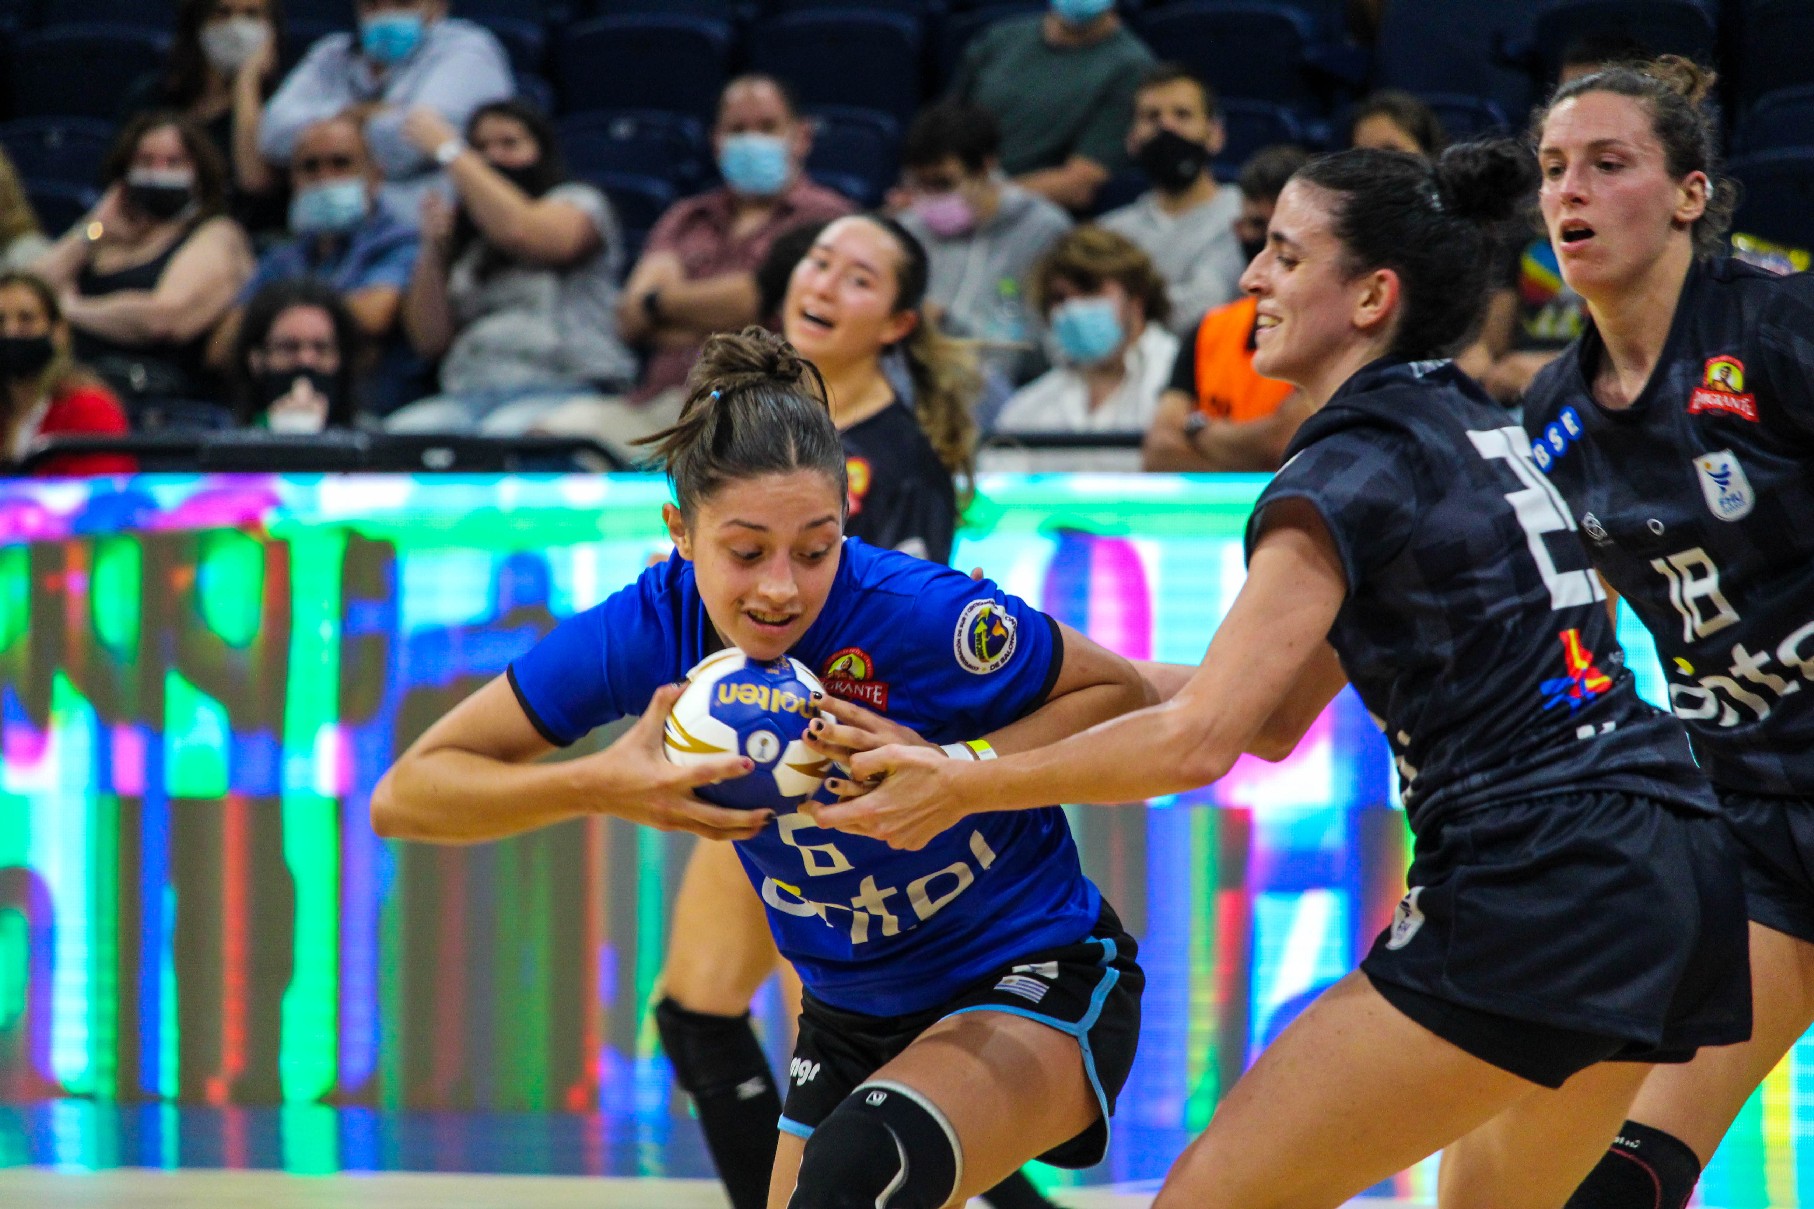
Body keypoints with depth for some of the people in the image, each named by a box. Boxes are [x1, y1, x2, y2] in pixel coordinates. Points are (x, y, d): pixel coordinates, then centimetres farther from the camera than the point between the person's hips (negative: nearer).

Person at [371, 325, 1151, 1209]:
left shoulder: (924, 614, -28)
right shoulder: (647, 630, -17)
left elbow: (1122, 694, -11)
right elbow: (403, 797, -13)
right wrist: (601, 787, -30)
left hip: (1039, 988, -5)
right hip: (852, 1018, 6)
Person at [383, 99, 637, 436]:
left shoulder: (576, 203, 13)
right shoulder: (465, 239, 25)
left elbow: (519, 231, -12)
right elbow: (430, 341, 16)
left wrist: (448, 150, -4)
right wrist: (435, 248, 5)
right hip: (469, 394, 4)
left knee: (501, 434, -39)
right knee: (400, 430, -30)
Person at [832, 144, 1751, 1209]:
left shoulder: (1352, 470, -8)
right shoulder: (1475, 431, 19)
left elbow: (1196, 741, -14)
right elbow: (1272, 715, 23)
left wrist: (961, 786, -4)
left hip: (1530, 899, -9)